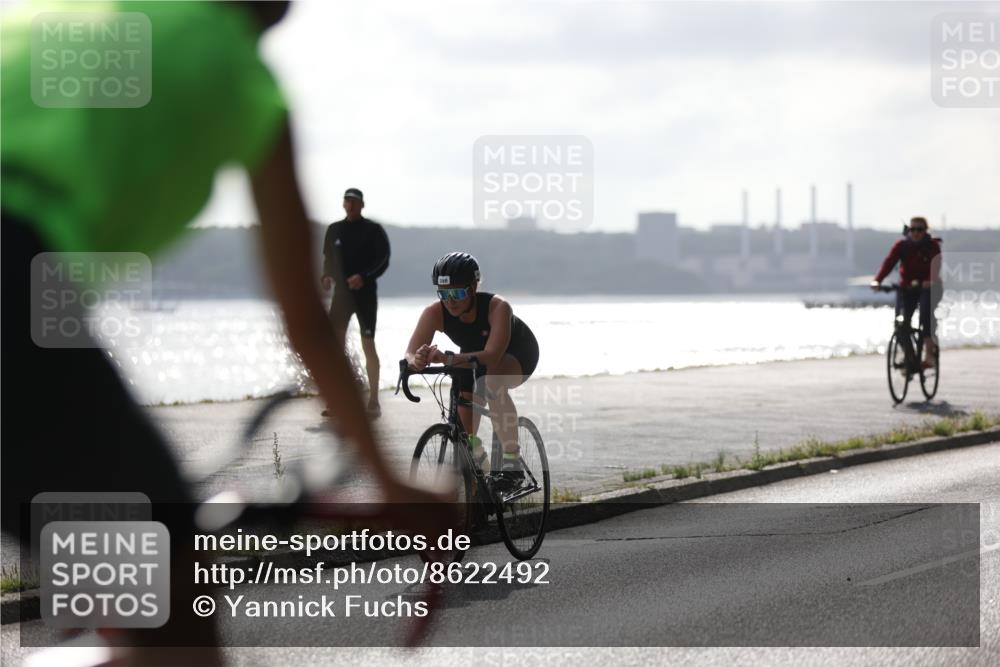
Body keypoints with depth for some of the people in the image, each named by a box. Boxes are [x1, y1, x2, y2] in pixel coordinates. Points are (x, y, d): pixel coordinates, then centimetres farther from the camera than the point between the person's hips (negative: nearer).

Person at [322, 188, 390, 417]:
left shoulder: (373, 230, -3)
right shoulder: (334, 230, 10)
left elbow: (383, 260, -8)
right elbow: (328, 258, 17)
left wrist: (364, 277, -21)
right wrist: (327, 276, -3)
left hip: (365, 293, -4)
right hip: (341, 292, 4)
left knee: (368, 345, -4)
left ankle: (374, 401, 0)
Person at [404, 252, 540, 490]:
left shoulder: (497, 307, -38)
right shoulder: (435, 313, -28)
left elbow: (493, 355, -51)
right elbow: (410, 353, -35)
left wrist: (448, 359, -65)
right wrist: (417, 361, -60)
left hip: (516, 354, -4)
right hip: (474, 354, 5)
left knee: (493, 379, -39)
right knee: (463, 434, -6)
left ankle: (512, 463, -28)